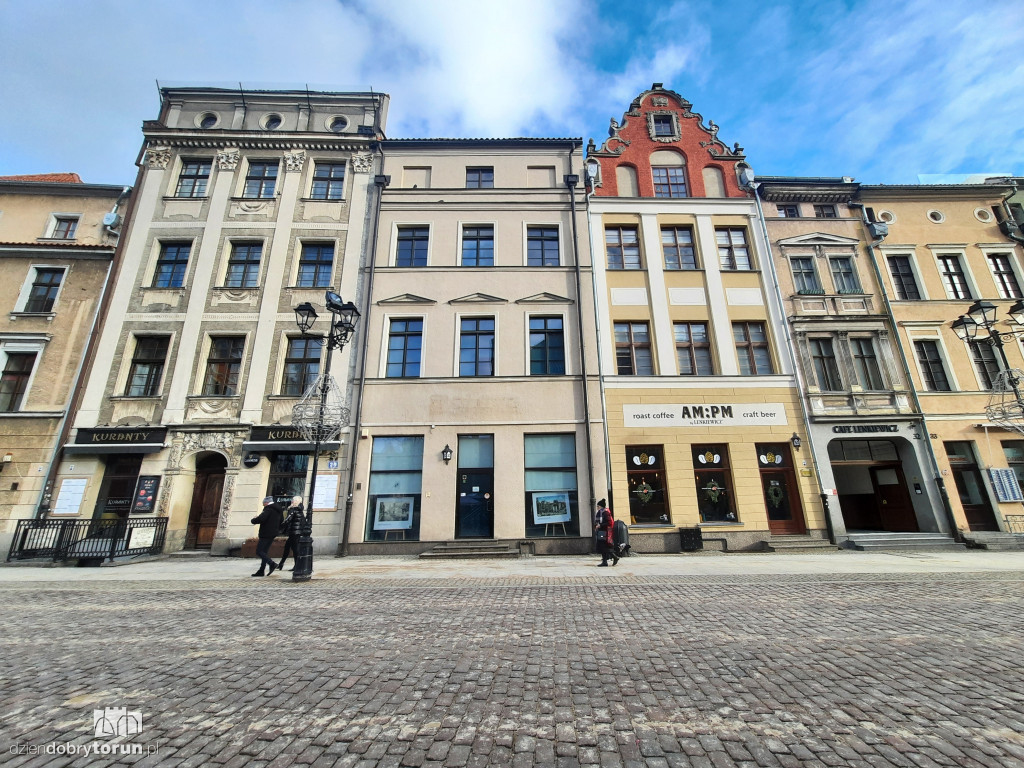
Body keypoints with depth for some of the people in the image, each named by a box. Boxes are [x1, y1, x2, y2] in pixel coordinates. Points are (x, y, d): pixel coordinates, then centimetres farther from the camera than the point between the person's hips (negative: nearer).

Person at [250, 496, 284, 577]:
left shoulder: (269, 509, -13)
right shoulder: (279, 510, 17)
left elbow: (261, 518, -25)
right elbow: (281, 524, 23)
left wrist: (253, 520, -7)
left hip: (266, 534, -9)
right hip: (273, 534, 9)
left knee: (259, 551, -6)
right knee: (264, 551, 14)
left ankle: (272, 564, -19)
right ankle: (261, 571, 15)